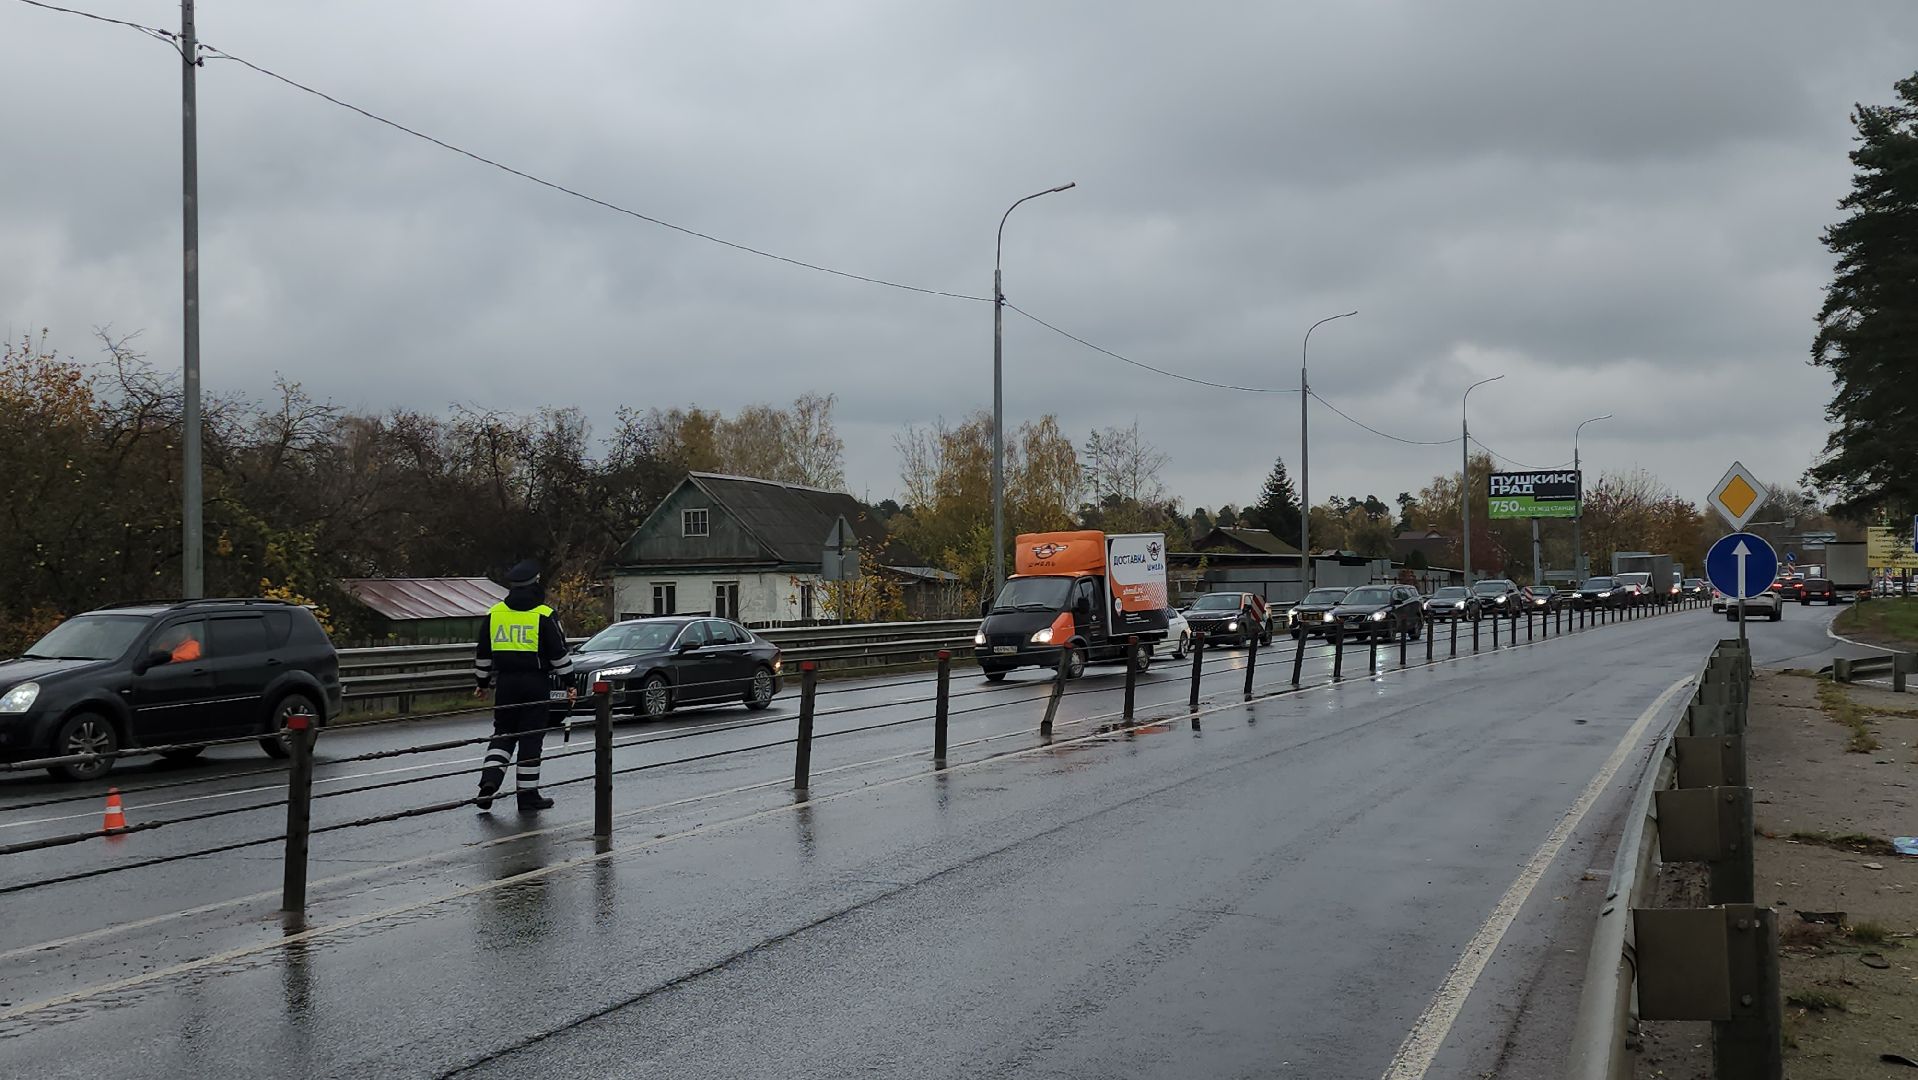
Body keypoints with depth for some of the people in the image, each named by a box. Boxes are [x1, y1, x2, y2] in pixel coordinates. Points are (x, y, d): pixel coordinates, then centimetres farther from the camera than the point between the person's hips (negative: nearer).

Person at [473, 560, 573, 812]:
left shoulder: (494, 614, 6)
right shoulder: (543, 616, -7)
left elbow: (483, 654, 13)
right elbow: (559, 654, -5)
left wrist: (482, 682, 24)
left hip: (505, 683, 4)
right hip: (535, 685, -3)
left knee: (502, 735, 14)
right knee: (531, 739, 3)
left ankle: (489, 780, -6)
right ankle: (528, 796, 7)